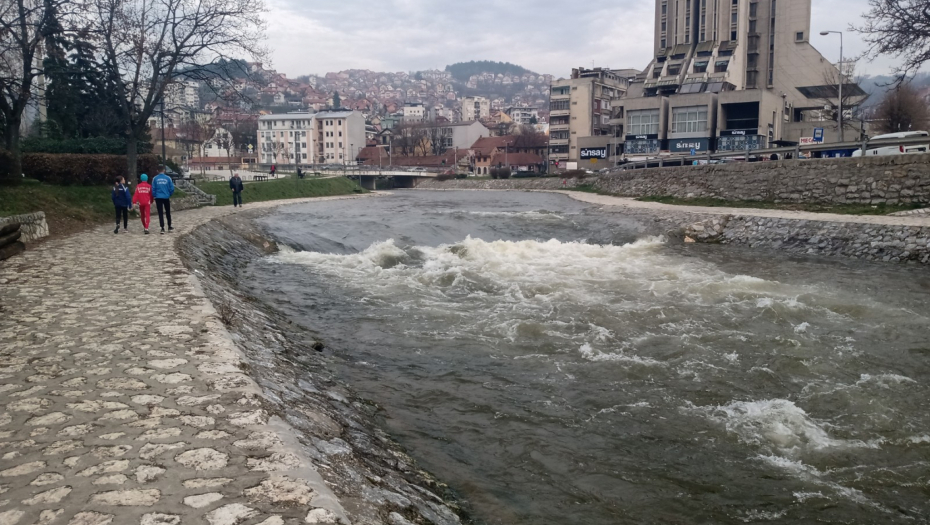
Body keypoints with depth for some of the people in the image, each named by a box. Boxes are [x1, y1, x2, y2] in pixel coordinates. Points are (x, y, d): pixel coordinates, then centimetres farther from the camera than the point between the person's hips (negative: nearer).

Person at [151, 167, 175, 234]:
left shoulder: (155, 179, -3)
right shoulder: (168, 178, -4)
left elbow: (153, 189, -2)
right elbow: (172, 188, -3)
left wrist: (154, 196, 11)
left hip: (158, 198, 0)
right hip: (166, 198, 0)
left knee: (160, 213, 3)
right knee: (168, 212, 15)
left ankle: (162, 228, -1)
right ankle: (169, 227, 23)